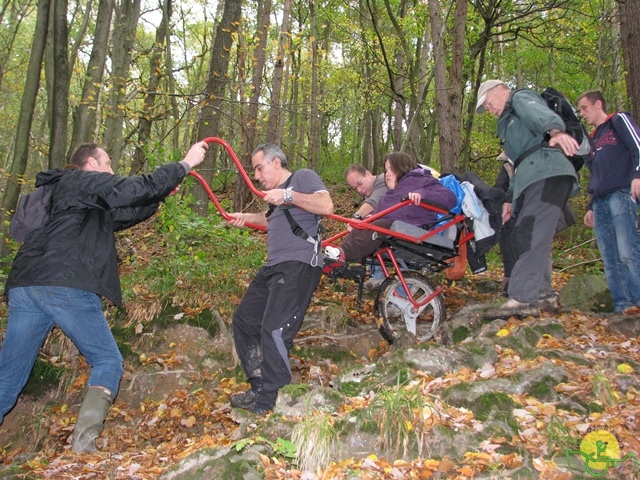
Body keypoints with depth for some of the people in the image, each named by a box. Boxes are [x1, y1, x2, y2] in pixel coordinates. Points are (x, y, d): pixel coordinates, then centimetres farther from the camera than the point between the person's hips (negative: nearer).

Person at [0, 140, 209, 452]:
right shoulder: (85, 181, 7)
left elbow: (125, 215, 35)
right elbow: (138, 188, -2)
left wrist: (163, 194, 33)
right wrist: (186, 163, 6)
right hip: (66, 286, -8)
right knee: (107, 360, 4)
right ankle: (83, 441, -11)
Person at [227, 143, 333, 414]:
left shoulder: (303, 177, -1)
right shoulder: (275, 191, 26)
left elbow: (326, 206, -18)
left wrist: (289, 196, -23)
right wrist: (246, 218, 29)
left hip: (298, 265, -10)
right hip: (273, 267, 11)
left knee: (275, 329, -19)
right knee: (244, 320, 11)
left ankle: (266, 400, -9)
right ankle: (259, 384, 19)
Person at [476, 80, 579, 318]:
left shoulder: (522, 98, 7)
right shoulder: (508, 122, 36)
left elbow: (542, 115, -18)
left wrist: (555, 131, -41)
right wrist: (511, 198, 28)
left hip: (547, 172, -11)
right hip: (530, 178, 11)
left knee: (532, 234, -22)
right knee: (523, 235, 15)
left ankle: (522, 299, -31)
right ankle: (541, 289, 25)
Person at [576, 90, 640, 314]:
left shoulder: (619, 121, 11)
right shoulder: (592, 141, 30)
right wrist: (591, 207, 22)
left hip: (621, 194, -7)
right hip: (600, 202, 7)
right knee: (610, 260, -2)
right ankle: (622, 307, -5)